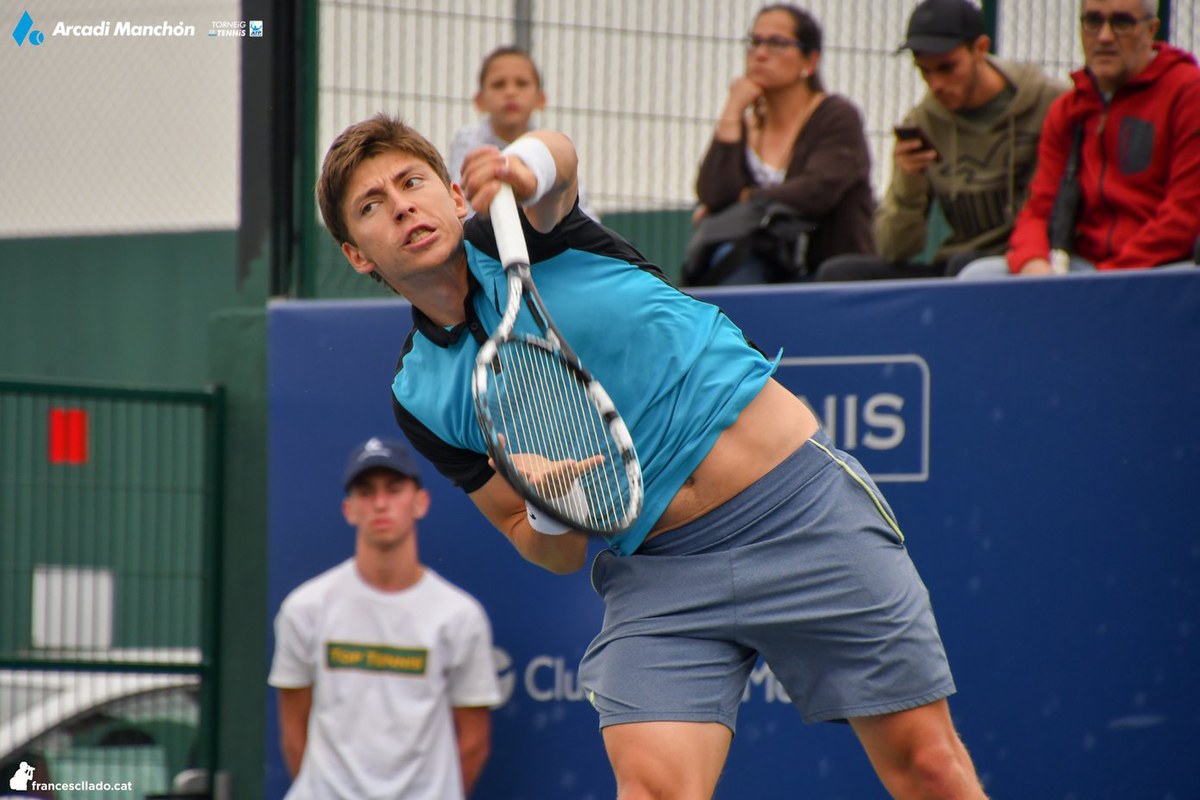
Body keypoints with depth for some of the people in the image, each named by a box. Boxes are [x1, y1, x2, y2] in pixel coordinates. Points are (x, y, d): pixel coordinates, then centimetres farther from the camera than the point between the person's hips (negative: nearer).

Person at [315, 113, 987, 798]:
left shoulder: (514, 235, -1)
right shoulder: (421, 400, 5)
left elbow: (557, 155, -26)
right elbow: (559, 554, 7)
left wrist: (527, 168, -51)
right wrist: (551, 515, -17)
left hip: (800, 499, -2)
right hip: (655, 574, 2)